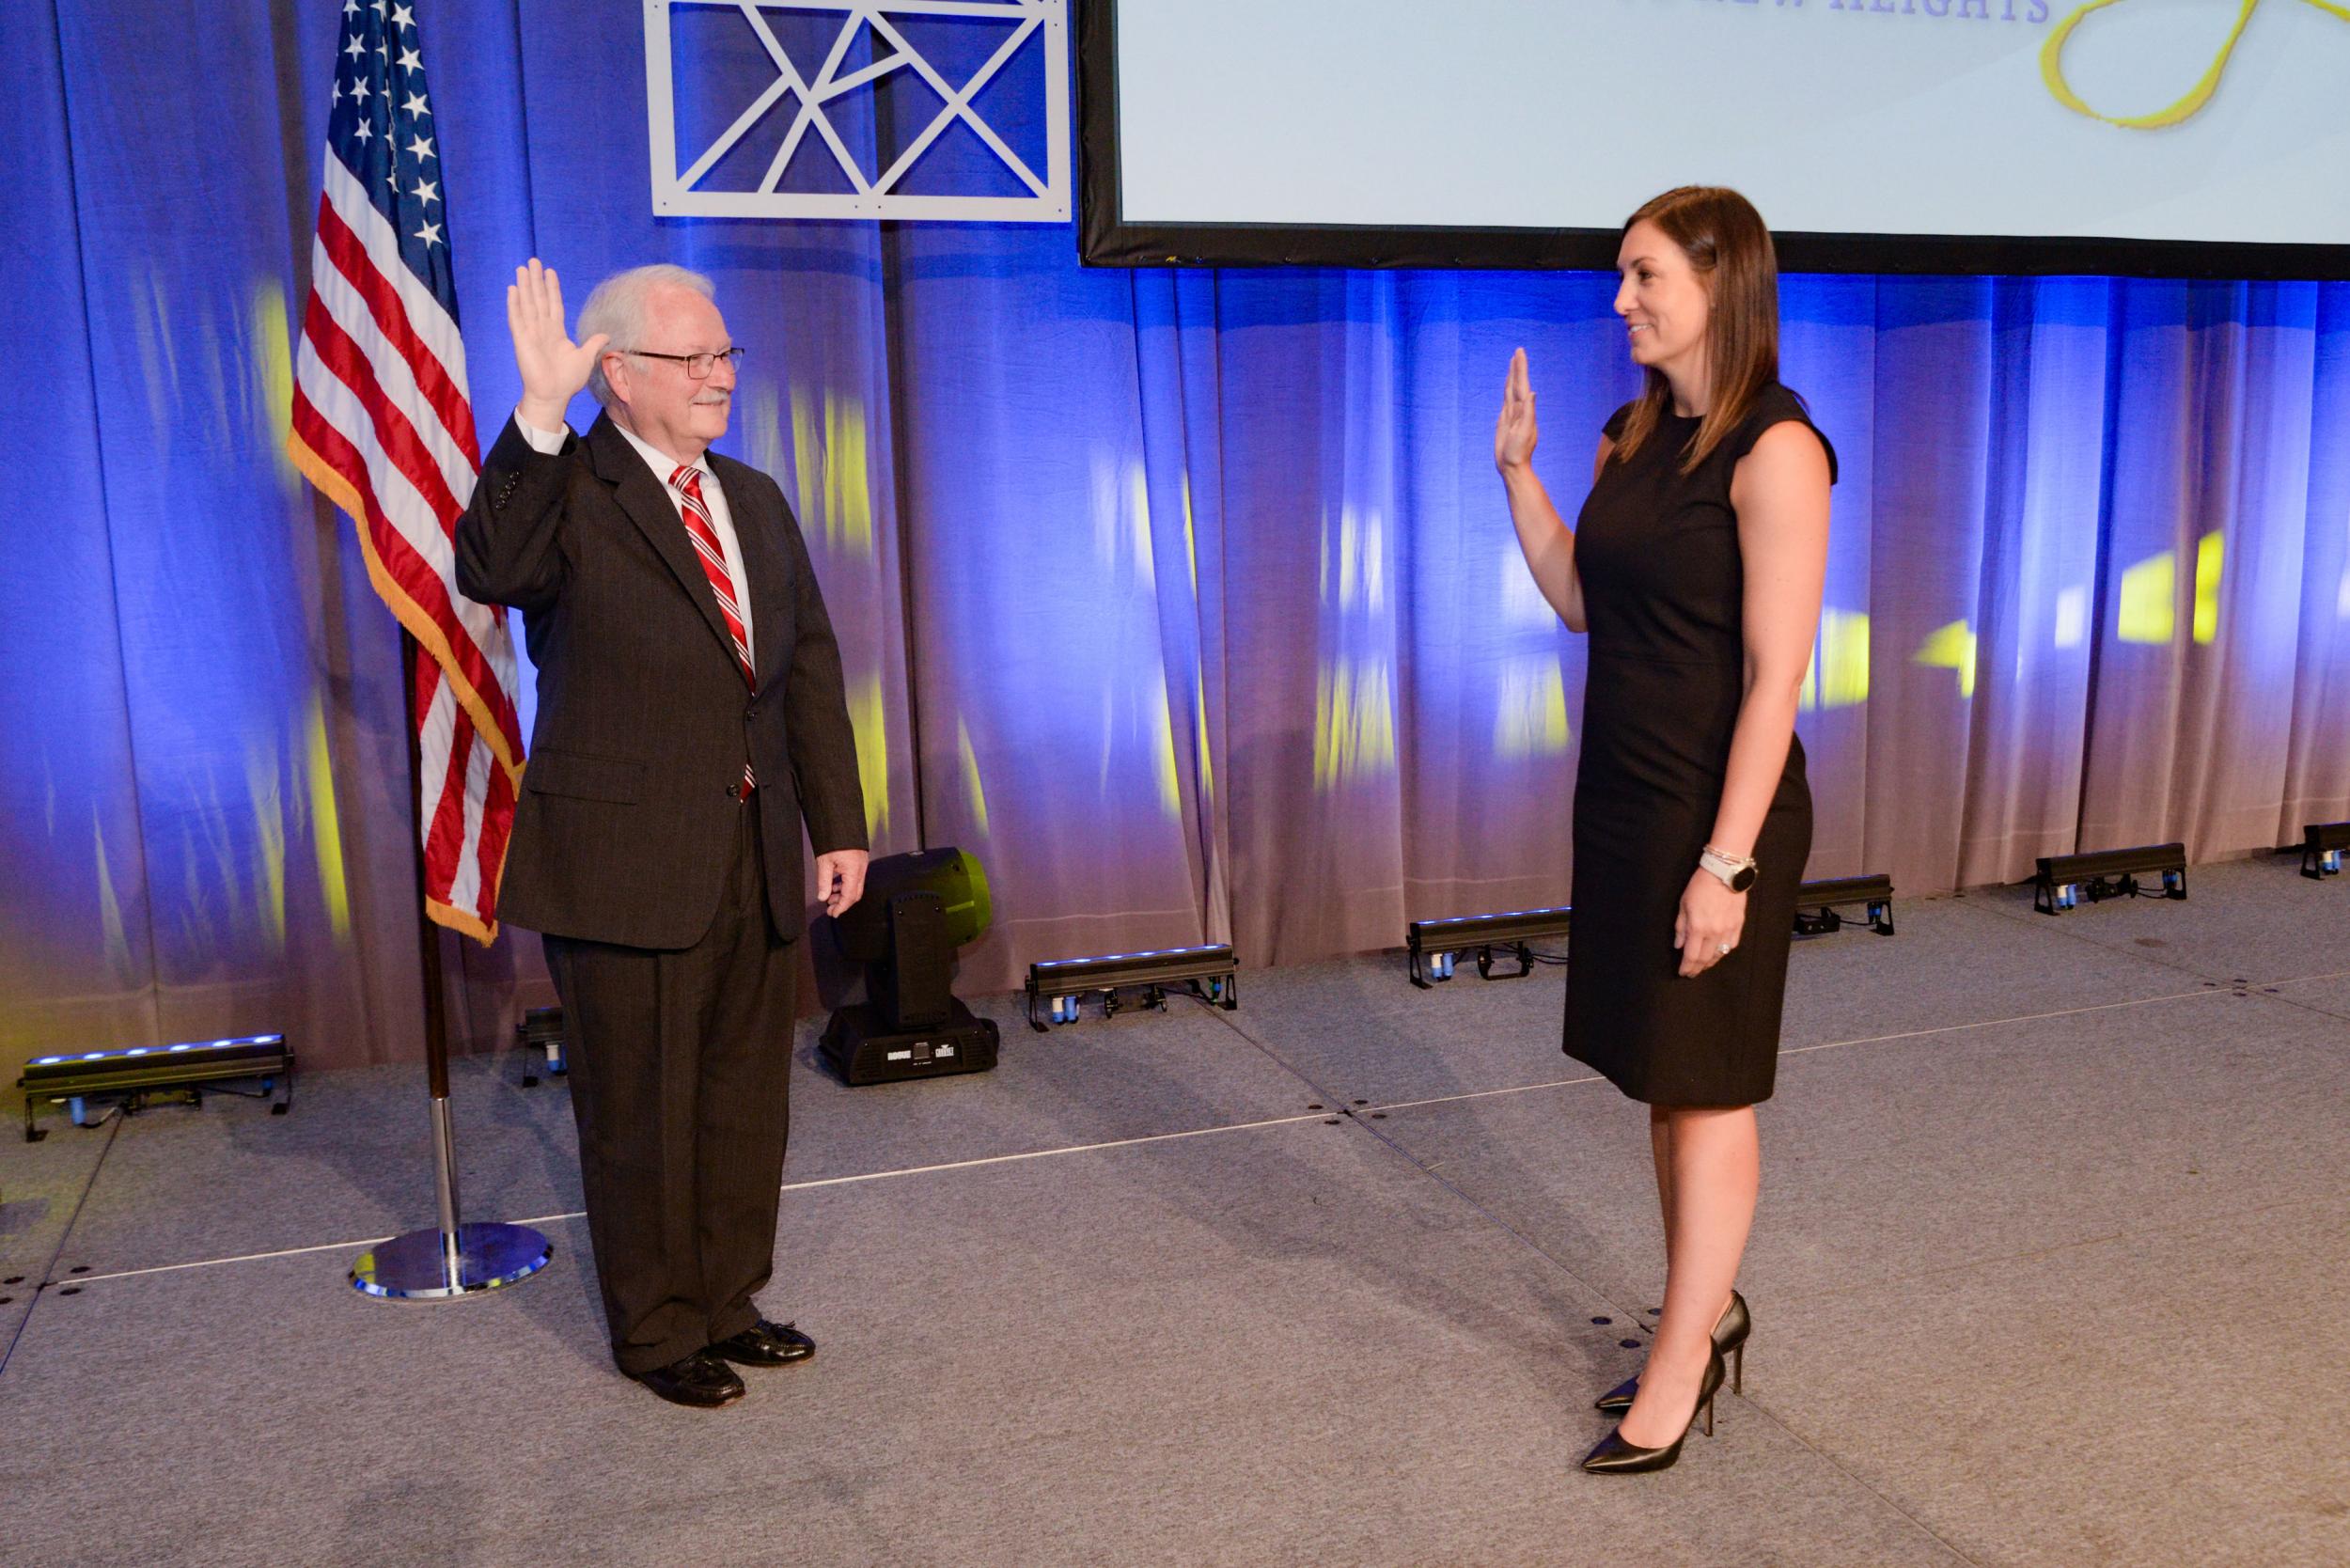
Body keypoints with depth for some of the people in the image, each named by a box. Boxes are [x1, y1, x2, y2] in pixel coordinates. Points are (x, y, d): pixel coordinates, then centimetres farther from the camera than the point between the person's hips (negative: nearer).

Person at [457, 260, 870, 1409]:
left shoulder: (756, 501, 12)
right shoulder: (565, 492, -8)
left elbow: (810, 668, 13)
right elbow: (491, 572, -30)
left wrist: (839, 825, 9)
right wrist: (538, 415, -35)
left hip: (755, 861, 7)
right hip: (627, 864, -6)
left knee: (747, 1100, 16)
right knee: (641, 1114, 8)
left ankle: (728, 1304, 34)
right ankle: (657, 1330, 26)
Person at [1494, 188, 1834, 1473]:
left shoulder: (1772, 451, -17)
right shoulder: (1632, 435, 8)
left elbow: (1775, 673, -19)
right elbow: (1579, 600, 13)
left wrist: (1726, 862, -21)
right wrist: (1516, 467, 6)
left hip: (1717, 809, -8)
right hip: (1622, 792, 8)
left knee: (1707, 1087, 4)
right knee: (1662, 1076, 16)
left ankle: (1681, 1368, 17)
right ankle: (1707, 1314, 33)